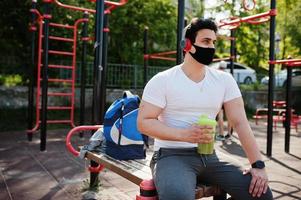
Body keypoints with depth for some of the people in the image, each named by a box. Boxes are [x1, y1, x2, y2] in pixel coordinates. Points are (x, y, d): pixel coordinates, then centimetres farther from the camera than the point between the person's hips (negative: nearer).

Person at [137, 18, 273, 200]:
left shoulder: (224, 80, 5)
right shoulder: (162, 81, -7)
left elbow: (240, 123, 1)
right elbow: (144, 122, -9)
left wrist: (258, 165, -9)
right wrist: (185, 134, -23)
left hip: (208, 156, 5)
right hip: (172, 155, -4)